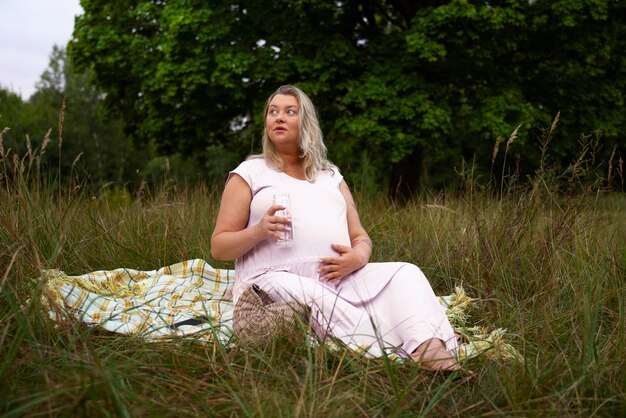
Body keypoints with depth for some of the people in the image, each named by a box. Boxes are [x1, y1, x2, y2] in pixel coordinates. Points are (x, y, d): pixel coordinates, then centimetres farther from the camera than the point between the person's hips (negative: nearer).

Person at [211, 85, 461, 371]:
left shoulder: (330, 175, 24)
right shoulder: (249, 173, 13)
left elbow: (360, 236, 21)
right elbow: (219, 247, 8)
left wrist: (359, 255, -6)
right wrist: (258, 231, -13)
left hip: (339, 276, 4)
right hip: (275, 279, -4)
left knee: (405, 272, -21)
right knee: (309, 297, -38)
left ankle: (429, 347, -47)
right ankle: (392, 351, -48)